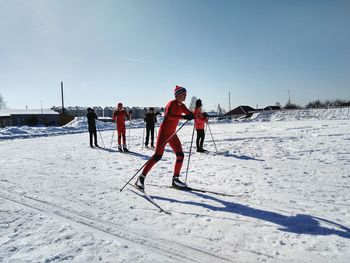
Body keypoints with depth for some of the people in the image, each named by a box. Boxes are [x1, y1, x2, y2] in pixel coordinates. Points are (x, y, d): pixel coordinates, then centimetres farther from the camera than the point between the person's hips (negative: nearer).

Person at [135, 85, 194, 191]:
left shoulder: (182, 106, 11)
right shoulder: (172, 103, -14)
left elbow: (190, 114, 19)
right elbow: (168, 115, -32)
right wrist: (183, 117, -38)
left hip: (172, 134, 8)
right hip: (164, 132, -8)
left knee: (180, 155, 2)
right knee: (157, 156, -14)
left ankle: (175, 179, 14)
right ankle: (141, 178, -7)